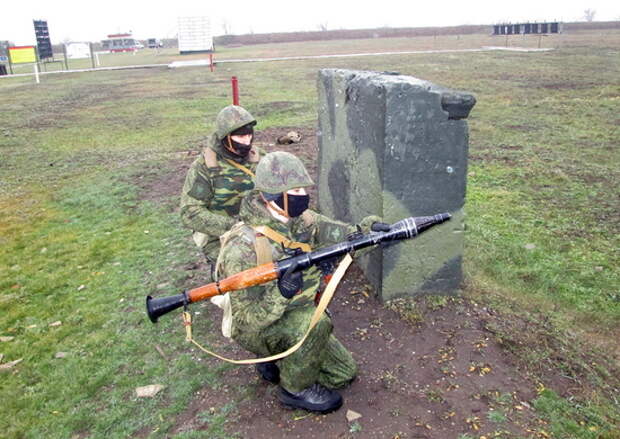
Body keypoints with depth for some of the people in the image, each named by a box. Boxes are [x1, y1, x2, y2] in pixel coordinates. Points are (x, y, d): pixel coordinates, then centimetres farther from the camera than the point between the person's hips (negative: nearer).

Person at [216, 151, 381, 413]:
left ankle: (276, 359, 23)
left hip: (295, 320, 7)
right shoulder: (243, 247, -31)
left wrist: (365, 231, -39)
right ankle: (296, 389, -8)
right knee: (314, 322, -35)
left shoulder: (302, 220, -9)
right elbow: (248, 318, -30)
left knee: (344, 373, 9)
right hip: (257, 329, -7)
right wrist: (280, 295, -47)